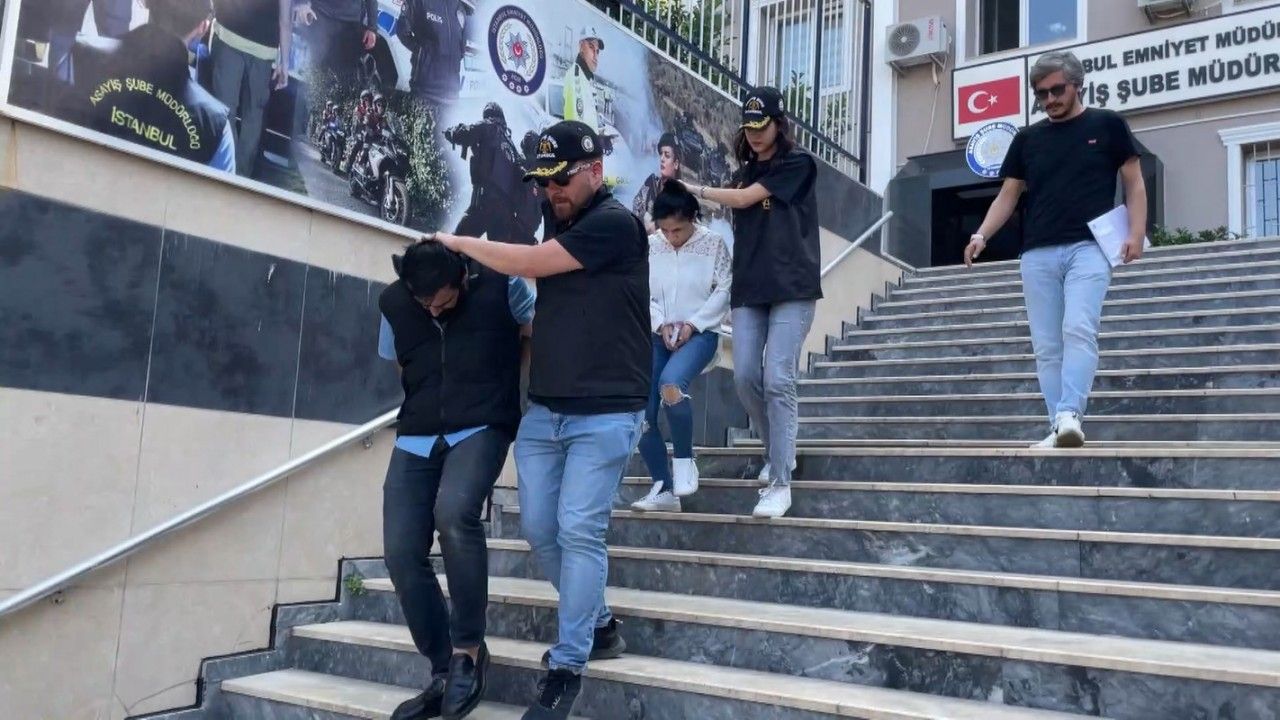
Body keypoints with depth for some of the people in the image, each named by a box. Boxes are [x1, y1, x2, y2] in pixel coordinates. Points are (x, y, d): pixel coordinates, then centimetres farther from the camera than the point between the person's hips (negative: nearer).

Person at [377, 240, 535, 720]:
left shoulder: (500, 286, -6)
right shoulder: (392, 302, 4)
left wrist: (512, 389, 5)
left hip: (480, 430, -4)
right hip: (416, 439, 4)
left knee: (453, 513, -32)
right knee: (402, 553, -9)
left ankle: (468, 651, -15)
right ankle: (443, 672, 8)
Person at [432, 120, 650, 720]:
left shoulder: (614, 223, -12)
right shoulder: (558, 220, 13)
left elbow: (527, 264, -13)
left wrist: (458, 242, 1)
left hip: (605, 414, -8)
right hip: (543, 410, 8)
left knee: (579, 531, -9)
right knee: (538, 529, 9)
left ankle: (567, 668, 4)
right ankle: (598, 627, 28)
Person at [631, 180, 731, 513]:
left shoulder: (713, 244, -2)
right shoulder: (649, 246, 4)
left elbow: (724, 291, -5)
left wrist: (692, 324, -13)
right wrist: (661, 325, -10)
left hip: (700, 334, -4)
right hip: (658, 336, 4)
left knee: (671, 383, -35)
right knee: (640, 416, -5)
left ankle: (684, 459, -12)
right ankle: (663, 490, 10)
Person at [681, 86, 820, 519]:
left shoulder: (797, 163, 1)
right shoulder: (744, 172, 18)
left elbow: (744, 199, -5)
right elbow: (740, 225, 15)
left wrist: (696, 189, 5)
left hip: (792, 288, -5)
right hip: (749, 289, 5)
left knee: (778, 379, -13)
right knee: (745, 377, -4)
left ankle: (781, 483, -9)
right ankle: (778, 453, 20)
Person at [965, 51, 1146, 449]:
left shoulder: (1106, 125, 8)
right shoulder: (1027, 138, 15)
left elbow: (1133, 181, 6)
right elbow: (1008, 194, 13)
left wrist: (1136, 232, -8)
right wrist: (982, 234, -4)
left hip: (1088, 248, -3)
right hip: (1038, 255, 4)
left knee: (1079, 330, -21)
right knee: (1047, 346, 1)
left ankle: (1070, 415, -25)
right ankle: (1059, 428, 4)